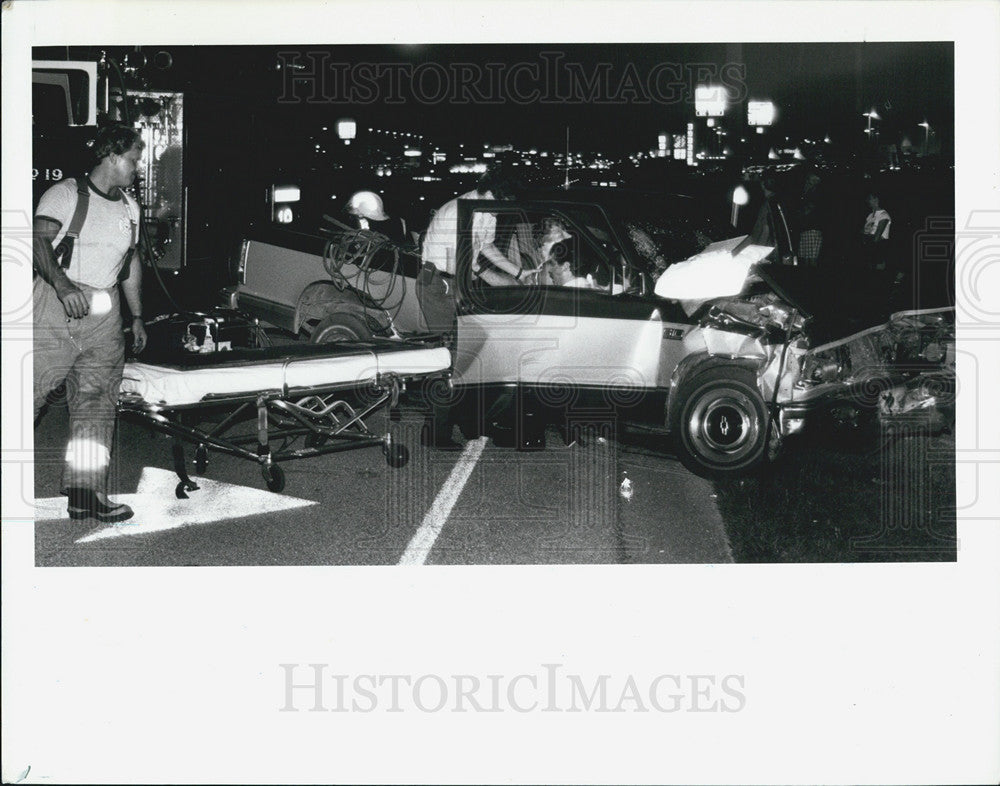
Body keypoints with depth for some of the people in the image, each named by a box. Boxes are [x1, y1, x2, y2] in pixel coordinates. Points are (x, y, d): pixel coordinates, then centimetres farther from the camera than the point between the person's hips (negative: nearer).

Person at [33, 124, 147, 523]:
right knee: (29, 391, -10)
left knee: (96, 405, 4)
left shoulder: (129, 206, 19)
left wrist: (137, 317, 23)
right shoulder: (66, 194, -2)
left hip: (104, 313, 6)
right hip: (56, 307, -6)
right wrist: (62, 284, -30)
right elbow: (39, 240, -14)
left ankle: (86, 494, 9)